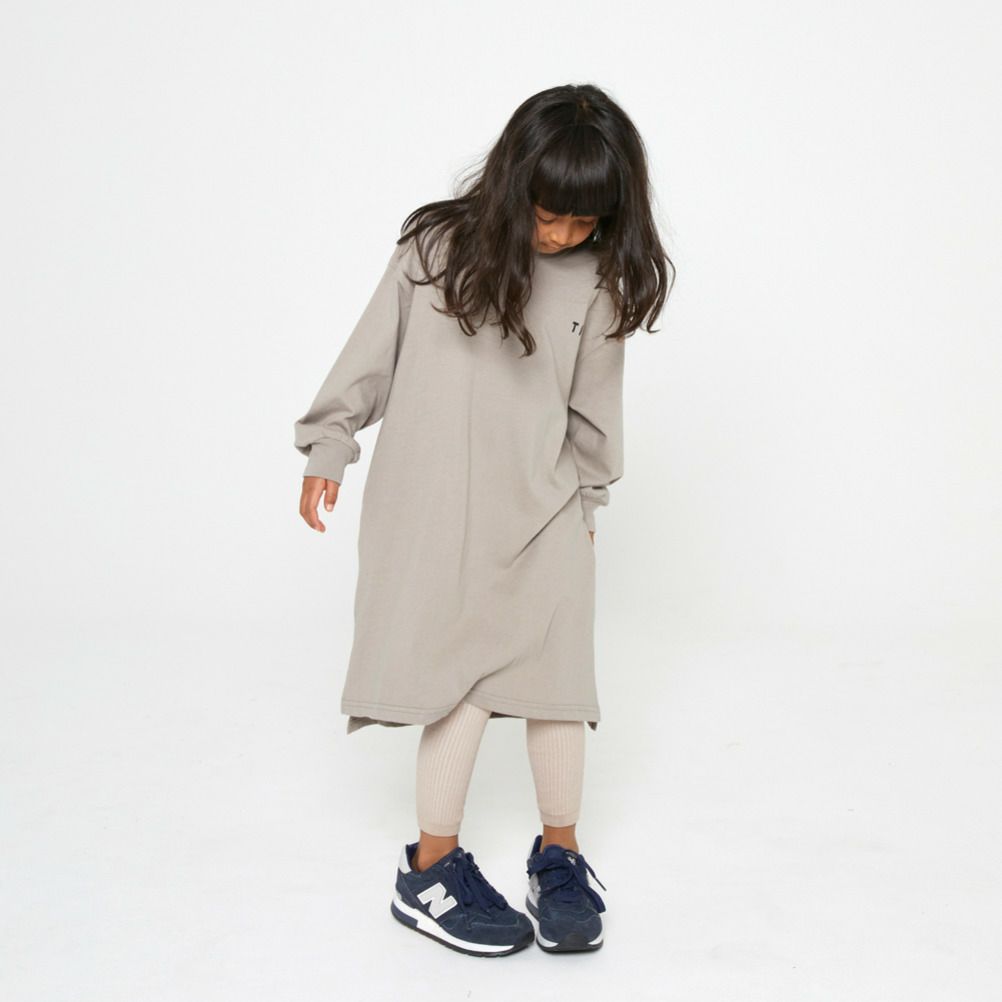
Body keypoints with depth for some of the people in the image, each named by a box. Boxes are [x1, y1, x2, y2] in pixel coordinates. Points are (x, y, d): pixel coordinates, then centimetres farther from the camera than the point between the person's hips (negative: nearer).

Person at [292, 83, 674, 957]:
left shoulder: (599, 280, 0)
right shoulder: (437, 247, -7)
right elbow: (371, 354, 2)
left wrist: (586, 497, 18)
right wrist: (329, 449, 4)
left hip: (542, 510, 3)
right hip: (437, 507, -2)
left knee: (558, 677, 3)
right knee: (463, 684, -4)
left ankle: (559, 855, 20)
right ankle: (431, 870, 10)